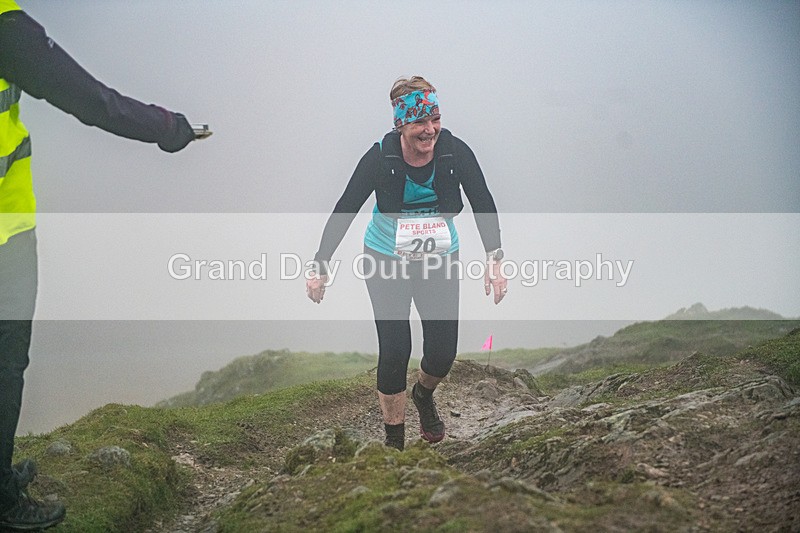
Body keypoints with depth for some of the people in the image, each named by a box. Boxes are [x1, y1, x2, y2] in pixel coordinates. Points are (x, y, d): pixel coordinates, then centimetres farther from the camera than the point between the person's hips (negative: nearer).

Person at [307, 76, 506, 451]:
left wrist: (494, 260, -21)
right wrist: (320, 268, -15)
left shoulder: (455, 152, -17)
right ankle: (394, 440, 10)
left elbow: (483, 205, -10)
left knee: (443, 351, -2)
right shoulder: (381, 156, -21)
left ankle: (424, 395, 35)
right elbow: (344, 210, -14)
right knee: (394, 351, -9)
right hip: (386, 262, -2)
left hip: (440, 261, 2)